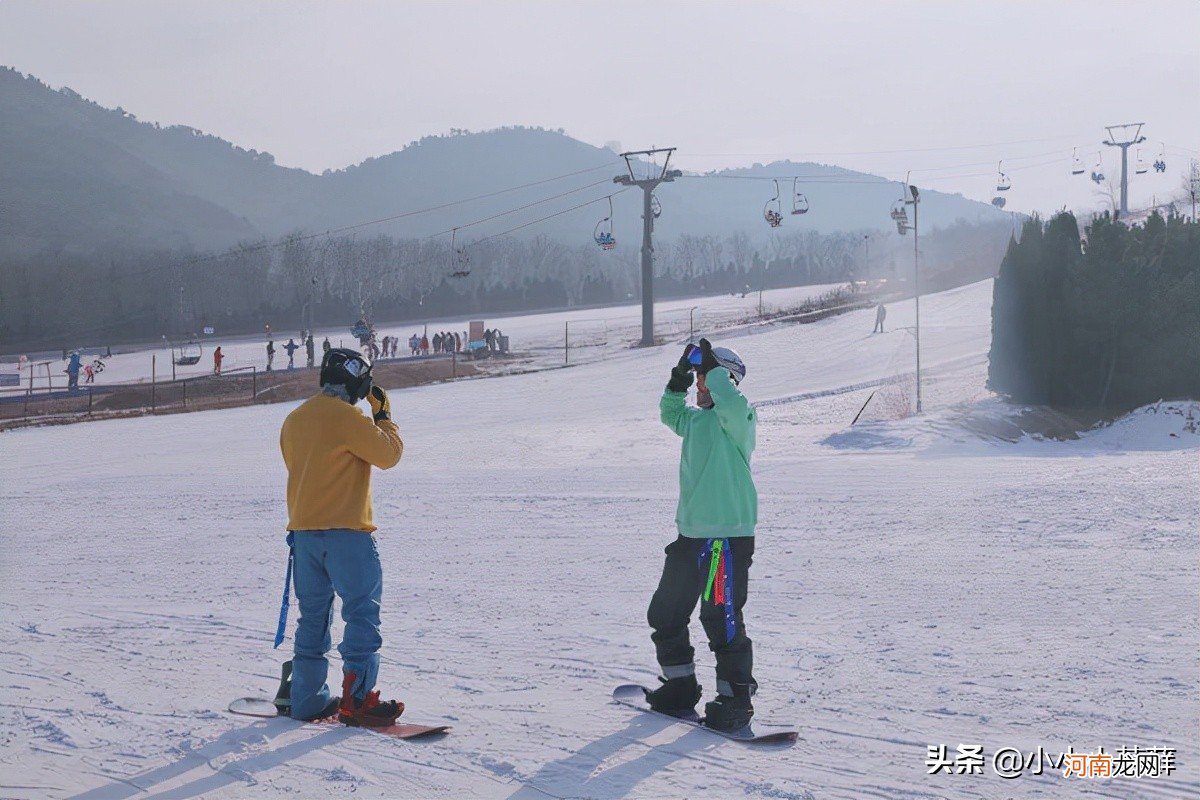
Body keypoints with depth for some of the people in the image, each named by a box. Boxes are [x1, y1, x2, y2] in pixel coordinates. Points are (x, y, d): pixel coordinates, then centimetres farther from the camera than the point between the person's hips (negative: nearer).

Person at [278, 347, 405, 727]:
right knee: (362, 612, -4)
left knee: (312, 616, 14)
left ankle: (306, 699, 17)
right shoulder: (347, 417, -13)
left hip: (303, 531, 8)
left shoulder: (294, 419, 11)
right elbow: (388, 454, -8)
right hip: (346, 532, -8)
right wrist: (384, 416, 4)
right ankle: (356, 700, -10)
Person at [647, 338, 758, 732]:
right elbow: (671, 414, 33)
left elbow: (733, 407, -31)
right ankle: (680, 685, 28)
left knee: (721, 618, -11)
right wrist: (680, 378, 15)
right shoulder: (697, 419, 16)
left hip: (727, 533, -10)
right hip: (691, 532, 10)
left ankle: (736, 698, -3)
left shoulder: (738, 418, -9)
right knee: (665, 613, 15)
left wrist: (711, 368, -21)